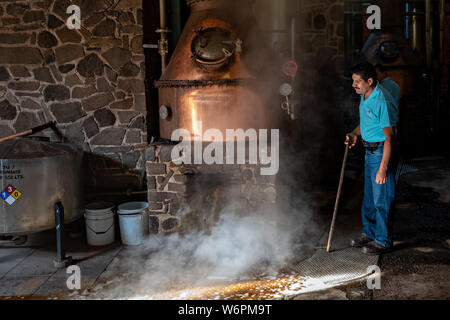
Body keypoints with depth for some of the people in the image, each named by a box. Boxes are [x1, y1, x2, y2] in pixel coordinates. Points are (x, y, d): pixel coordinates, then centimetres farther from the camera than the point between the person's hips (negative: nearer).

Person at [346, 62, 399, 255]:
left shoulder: (383, 101, -23)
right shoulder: (364, 96, 6)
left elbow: (389, 137, -24)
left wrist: (383, 168, -25)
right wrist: (355, 134, 5)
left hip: (382, 152, -9)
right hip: (369, 151, 9)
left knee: (381, 199, 0)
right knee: (369, 196, 18)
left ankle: (383, 241, 14)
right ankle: (369, 233, 33)